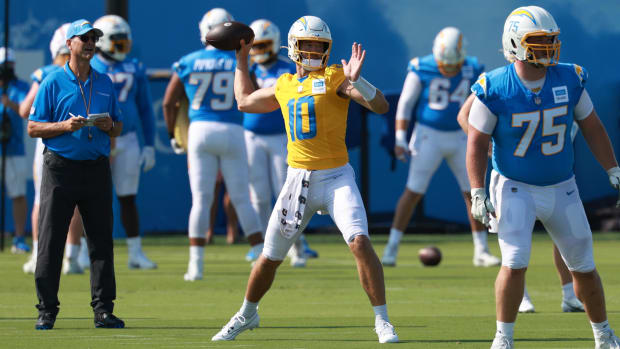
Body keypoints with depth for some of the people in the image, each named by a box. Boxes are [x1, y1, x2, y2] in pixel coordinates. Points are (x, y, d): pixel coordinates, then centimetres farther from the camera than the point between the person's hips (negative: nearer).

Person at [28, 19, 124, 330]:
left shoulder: (105, 83, 13)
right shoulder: (53, 83, 1)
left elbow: (118, 128, 17)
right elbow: (33, 128, -1)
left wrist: (109, 126, -5)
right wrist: (64, 126, -16)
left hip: (97, 168, 3)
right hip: (60, 167, -3)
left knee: (102, 241, 1)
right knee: (51, 242, -2)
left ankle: (103, 310, 4)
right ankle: (46, 311, 3)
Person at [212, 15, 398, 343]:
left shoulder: (334, 77, -4)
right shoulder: (285, 85, 11)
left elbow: (381, 106, -15)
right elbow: (245, 101, 30)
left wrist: (356, 81, -31)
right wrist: (241, 61, 31)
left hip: (336, 178, -4)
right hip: (298, 179, 4)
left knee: (360, 242, -22)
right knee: (270, 257, 11)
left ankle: (382, 321, -13)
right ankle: (247, 315, 35)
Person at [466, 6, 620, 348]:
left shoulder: (569, 79, -7)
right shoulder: (494, 89, -16)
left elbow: (592, 129, 4)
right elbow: (477, 143, -10)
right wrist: (478, 193, -17)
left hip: (561, 189, 3)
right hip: (515, 188, -3)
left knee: (583, 267, 10)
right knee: (515, 264, -17)